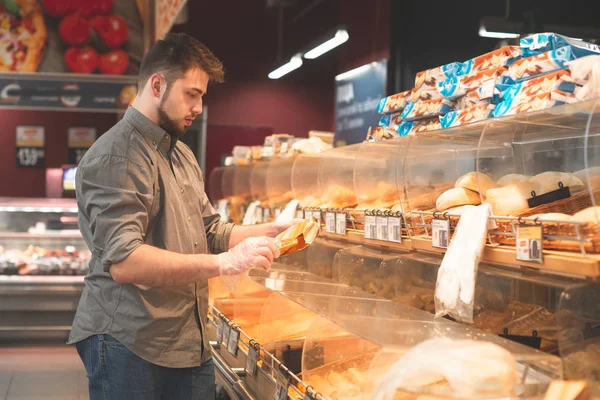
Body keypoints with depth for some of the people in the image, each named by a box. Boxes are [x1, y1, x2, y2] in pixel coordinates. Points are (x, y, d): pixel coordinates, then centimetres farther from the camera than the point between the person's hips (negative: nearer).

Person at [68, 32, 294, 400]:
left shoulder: (182, 154, 17)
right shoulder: (115, 156, -14)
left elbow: (211, 232, 20)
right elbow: (123, 261, -25)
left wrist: (269, 232, 3)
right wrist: (225, 263, -30)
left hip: (192, 341, 8)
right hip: (129, 346, -8)